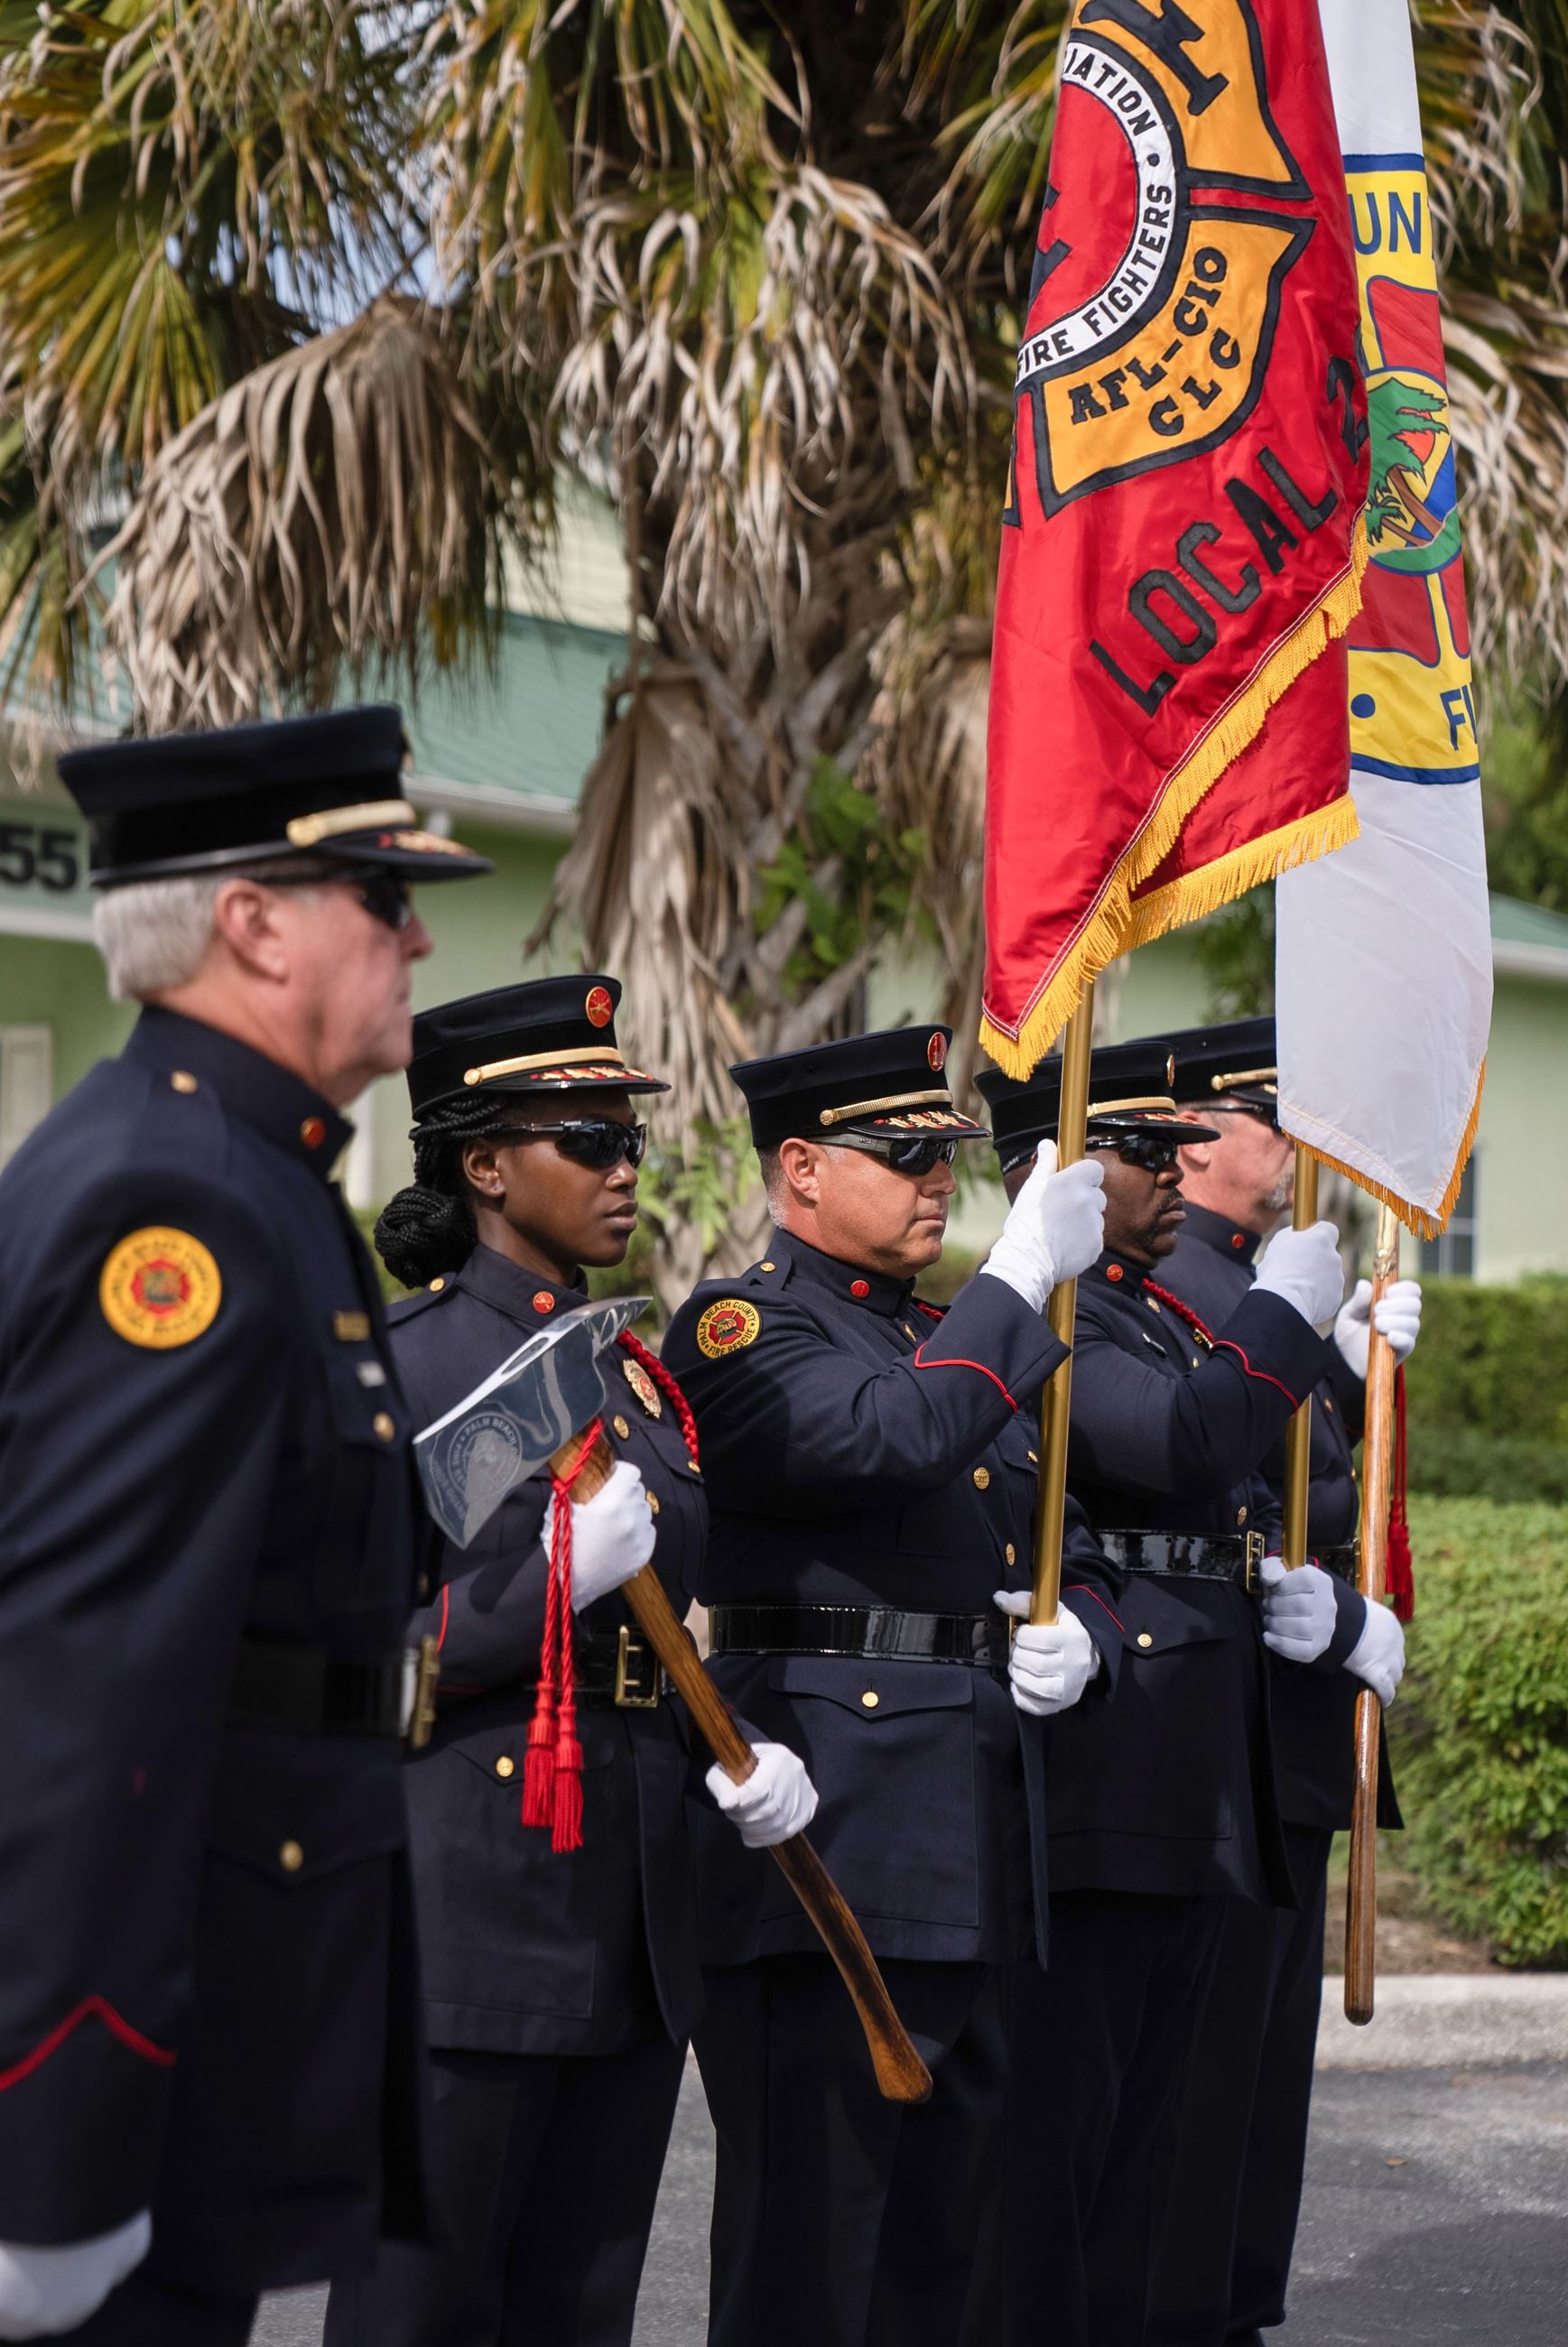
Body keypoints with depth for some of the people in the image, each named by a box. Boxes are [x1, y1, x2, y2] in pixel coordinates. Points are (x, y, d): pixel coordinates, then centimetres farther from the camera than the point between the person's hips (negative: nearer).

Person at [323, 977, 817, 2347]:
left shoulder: (638, 1373, 15)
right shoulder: (402, 1364, -8)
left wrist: (737, 1756, 3)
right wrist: (558, 1577, -23)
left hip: (630, 1917, 7)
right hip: (467, 1914, -7)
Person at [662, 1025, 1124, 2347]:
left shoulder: (961, 1341, 21)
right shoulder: (742, 1330, -5)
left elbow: (1073, 1556, 24)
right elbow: (897, 1436, -24)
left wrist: (1080, 1636, 1)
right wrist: (1024, 1273, -16)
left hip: (967, 1835, 9)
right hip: (828, 1833, -9)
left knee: (945, 2204, 13)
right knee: (812, 2208, -7)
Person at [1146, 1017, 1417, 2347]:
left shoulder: (1236, 1283, 17)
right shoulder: (1160, 1283, -16)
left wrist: (1354, 1361, 10)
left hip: (1285, 1735, 11)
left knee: (1267, 2042, 15)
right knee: (1209, 2043, -5)